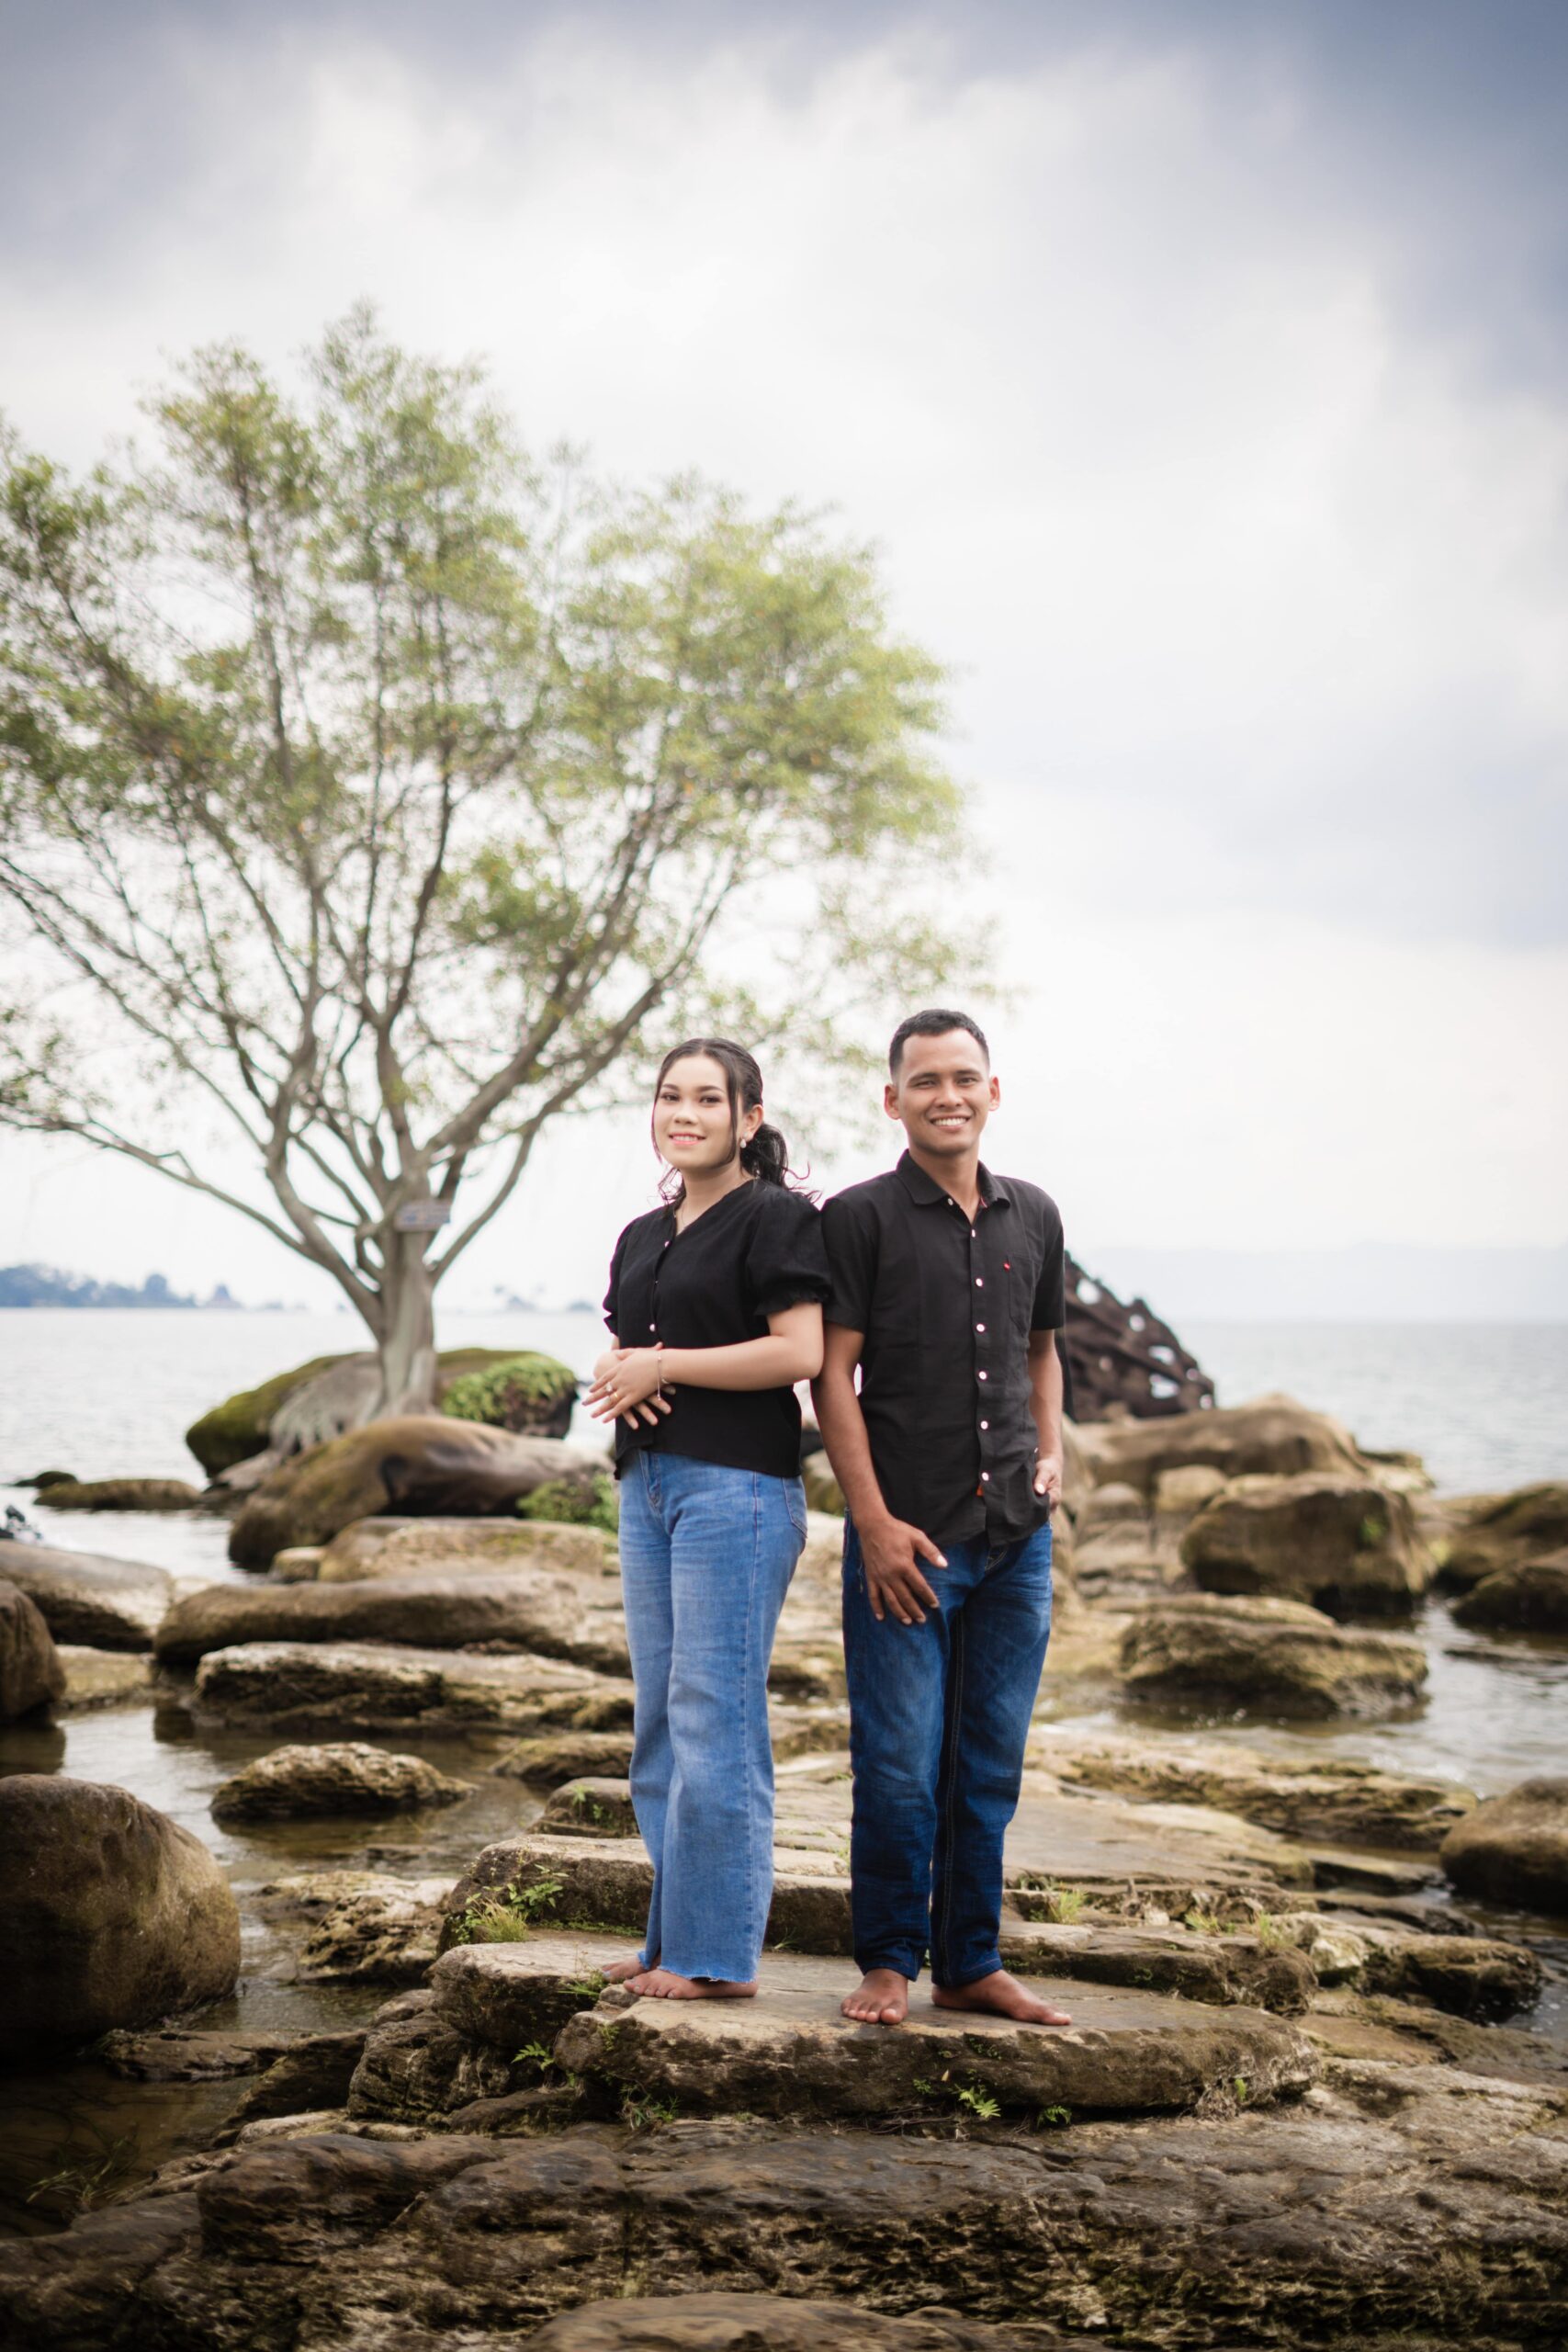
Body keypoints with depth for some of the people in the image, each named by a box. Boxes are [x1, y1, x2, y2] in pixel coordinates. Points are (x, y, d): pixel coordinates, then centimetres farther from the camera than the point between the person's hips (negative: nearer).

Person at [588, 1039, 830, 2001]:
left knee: (715, 1715, -8)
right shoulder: (644, 1236, 18)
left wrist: (663, 1365, -12)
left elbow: (801, 1351, -16)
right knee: (661, 1719, 10)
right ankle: (675, 1938, 18)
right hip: (649, 1483, 9)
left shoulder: (777, 1219, -6)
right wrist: (618, 1377, -2)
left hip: (736, 1486, -9)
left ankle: (720, 1953, -2)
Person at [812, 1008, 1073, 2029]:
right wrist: (873, 1521, -12)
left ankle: (972, 1962, 22)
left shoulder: (1034, 1216, 11)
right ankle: (889, 1961, 14)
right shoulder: (860, 1217, -3)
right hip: (905, 1533, -4)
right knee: (900, 1765, -1)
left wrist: (1052, 1454, 8)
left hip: (1017, 1535, 5)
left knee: (989, 1764, 11)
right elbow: (832, 1375, -6)